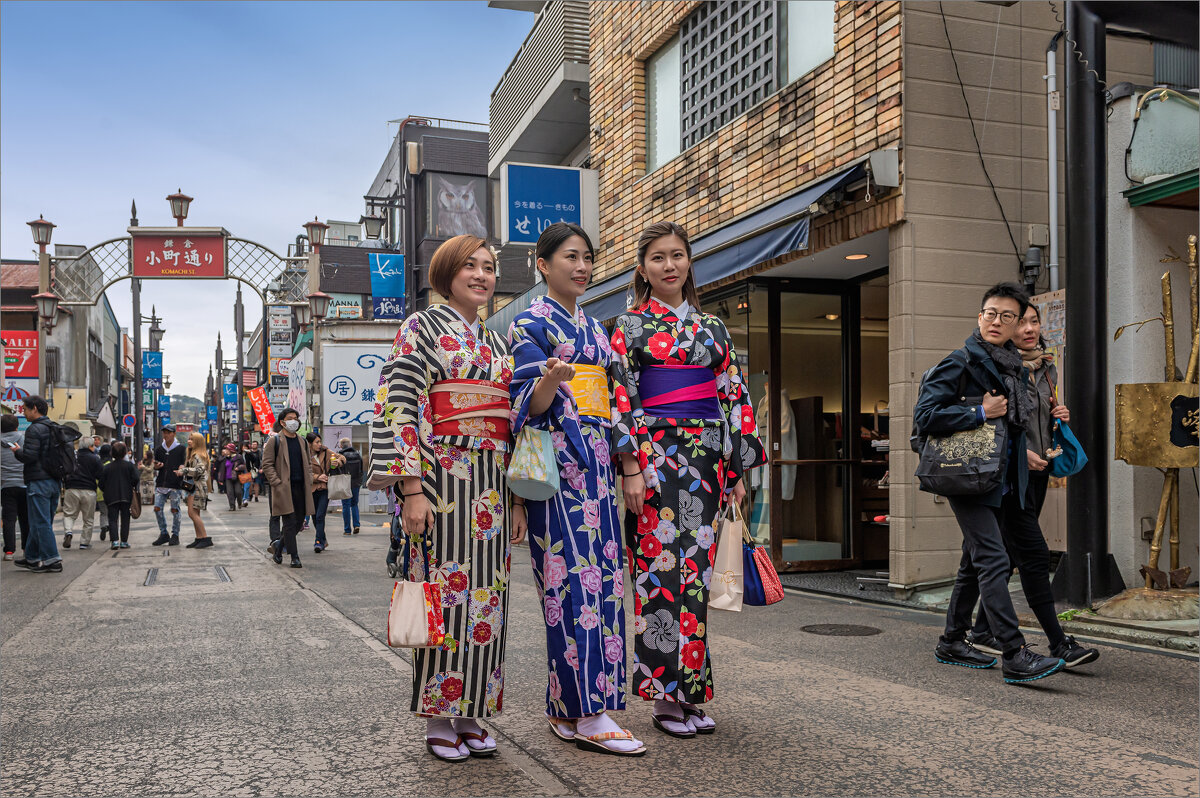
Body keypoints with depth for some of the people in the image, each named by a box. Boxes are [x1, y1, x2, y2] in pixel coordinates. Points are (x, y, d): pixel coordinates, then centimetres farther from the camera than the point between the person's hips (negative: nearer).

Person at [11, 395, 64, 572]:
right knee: (40, 522, 16)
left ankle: (52, 561, -6)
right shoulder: (53, 428, 14)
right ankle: (31, 557, 24)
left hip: (38, 482, -9)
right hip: (54, 481, 9)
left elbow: (29, 456, -20)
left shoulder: (34, 430, -13)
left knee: (41, 523, -5)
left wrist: (17, 451, 1)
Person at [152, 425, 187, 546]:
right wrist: (156, 466, -3)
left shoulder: (180, 448, 2)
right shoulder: (158, 448, 13)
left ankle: (175, 535, 9)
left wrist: (180, 471, -19)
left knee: (175, 509, 0)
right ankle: (163, 534, 10)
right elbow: (156, 465, 20)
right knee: (157, 508, -2)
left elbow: (184, 464, 2)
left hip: (175, 484, -4)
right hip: (161, 484, 4)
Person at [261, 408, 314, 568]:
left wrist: (309, 481, 9)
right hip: (284, 488, -6)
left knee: (298, 521, 8)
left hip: (300, 488, 6)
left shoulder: (302, 442, 16)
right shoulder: (275, 441, -2)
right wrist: (277, 483, -13)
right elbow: (267, 464, -5)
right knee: (289, 522, -6)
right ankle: (294, 557, -2)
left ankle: (278, 545, 29)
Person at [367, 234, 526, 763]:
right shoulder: (422, 328, 0)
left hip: (494, 484, 6)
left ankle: (471, 715, 17)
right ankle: (437, 719, 10)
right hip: (443, 478, -6)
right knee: (444, 594, -3)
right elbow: (400, 408, -9)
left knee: (487, 595, 7)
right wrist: (412, 489, -17)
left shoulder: (498, 343, 19)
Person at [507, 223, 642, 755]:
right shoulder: (531, 324, 0)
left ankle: (568, 709, 12)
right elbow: (528, 404, -8)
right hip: (557, 463, -8)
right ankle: (587, 714, -7)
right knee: (574, 578, -11)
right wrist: (551, 378, -29)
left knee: (602, 576, 4)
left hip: (596, 463, 8)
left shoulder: (594, 328, 22)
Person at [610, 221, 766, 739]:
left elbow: (734, 397, 13)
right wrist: (631, 468, -12)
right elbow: (620, 399, -3)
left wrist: (738, 470, 6)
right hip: (655, 456, -4)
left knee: (697, 570, 5)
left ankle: (690, 692, 14)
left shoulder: (712, 327, 15)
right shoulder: (629, 326, 5)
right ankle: (664, 695, 3)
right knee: (661, 569, -6)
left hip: (706, 457, 4)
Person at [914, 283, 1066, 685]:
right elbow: (924, 416, -17)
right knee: (993, 561, -13)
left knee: (975, 562, 13)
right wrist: (980, 413, -18)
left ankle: (951, 643, 24)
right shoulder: (960, 362, -9)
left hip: (1003, 482, 8)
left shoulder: (1015, 368, 15)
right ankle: (1015, 656, -13)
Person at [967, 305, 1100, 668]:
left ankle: (983, 631, 22)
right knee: (1034, 553, -9)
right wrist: (1020, 452, -19)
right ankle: (1059, 644, -6)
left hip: (1038, 471, 8)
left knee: (1009, 552, 11)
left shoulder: (1048, 368, 13)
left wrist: (1060, 417, 4)